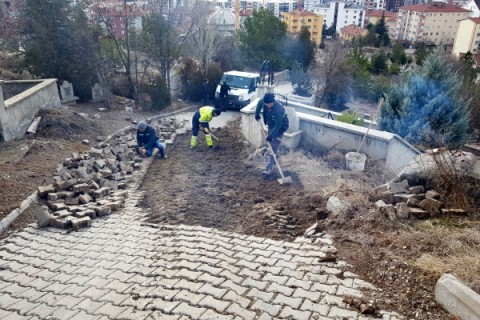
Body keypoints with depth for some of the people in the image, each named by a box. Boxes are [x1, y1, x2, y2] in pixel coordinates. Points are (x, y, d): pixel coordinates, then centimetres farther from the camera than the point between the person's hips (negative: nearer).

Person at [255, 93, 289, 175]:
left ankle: (270, 167, -3)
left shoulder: (278, 109, -40)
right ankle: (275, 159, 43)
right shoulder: (263, 101, -20)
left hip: (280, 127, -8)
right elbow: (259, 103, 8)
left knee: (274, 147, -9)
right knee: (270, 144, 20)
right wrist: (257, 114, 6)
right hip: (271, 125, 8)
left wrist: (271, 135, -30)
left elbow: (278, 125, -33)